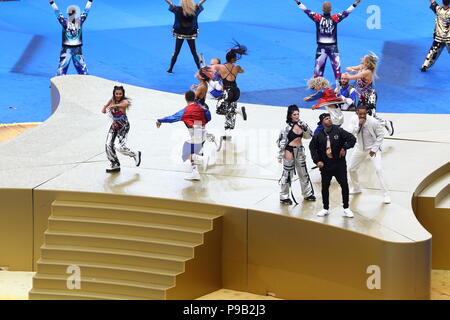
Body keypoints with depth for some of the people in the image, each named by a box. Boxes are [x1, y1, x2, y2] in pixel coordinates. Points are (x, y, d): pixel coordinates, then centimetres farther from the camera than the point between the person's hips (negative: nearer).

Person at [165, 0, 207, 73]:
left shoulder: (178, 10, -16)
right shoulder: (195, 9, -14)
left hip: (180, 34, 0)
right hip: (191, 34, 0)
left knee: (176, 52, 9)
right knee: (194, 52, 11)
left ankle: (170, 69, 12)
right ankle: (199, 69, 14)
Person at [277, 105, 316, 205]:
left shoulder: (300, 124, 2)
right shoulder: (287, 127, -15)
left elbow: (309, 136, 8)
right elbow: (281, 141, -13)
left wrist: (305, 127, -10)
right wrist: (281, 155, -14)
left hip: (300, 151, 6)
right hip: (289, 151, -6)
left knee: (303, 172, 16)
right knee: (288, 174, 2)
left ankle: (307, 194, 30)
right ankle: (284, 197, 14)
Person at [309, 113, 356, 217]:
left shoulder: (339, 131, -7)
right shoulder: (318, 135, -4)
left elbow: (352, 139, -4)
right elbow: (312, 147, 8)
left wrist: (344, 148, -14)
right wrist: (317, 161, 1)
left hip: (339, 164, -1)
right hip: (325, 165, 1)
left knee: (344, 185, -2)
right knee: (325, 187, 9)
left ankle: (346, 208, 10)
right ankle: (325, 209, 23)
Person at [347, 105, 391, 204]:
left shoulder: (373, 122, -23)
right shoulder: (354, 119, -13)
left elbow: (381, 135, -13)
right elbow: (351, 133, -22)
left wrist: (374, 149, -17)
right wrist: (359, 124, -36)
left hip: (373, 148, -5)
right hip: (360, 148, 5)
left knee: (379, 169, -20)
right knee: (351, 169, 14)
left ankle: (386, 195, -16)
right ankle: (356, 188, 40)